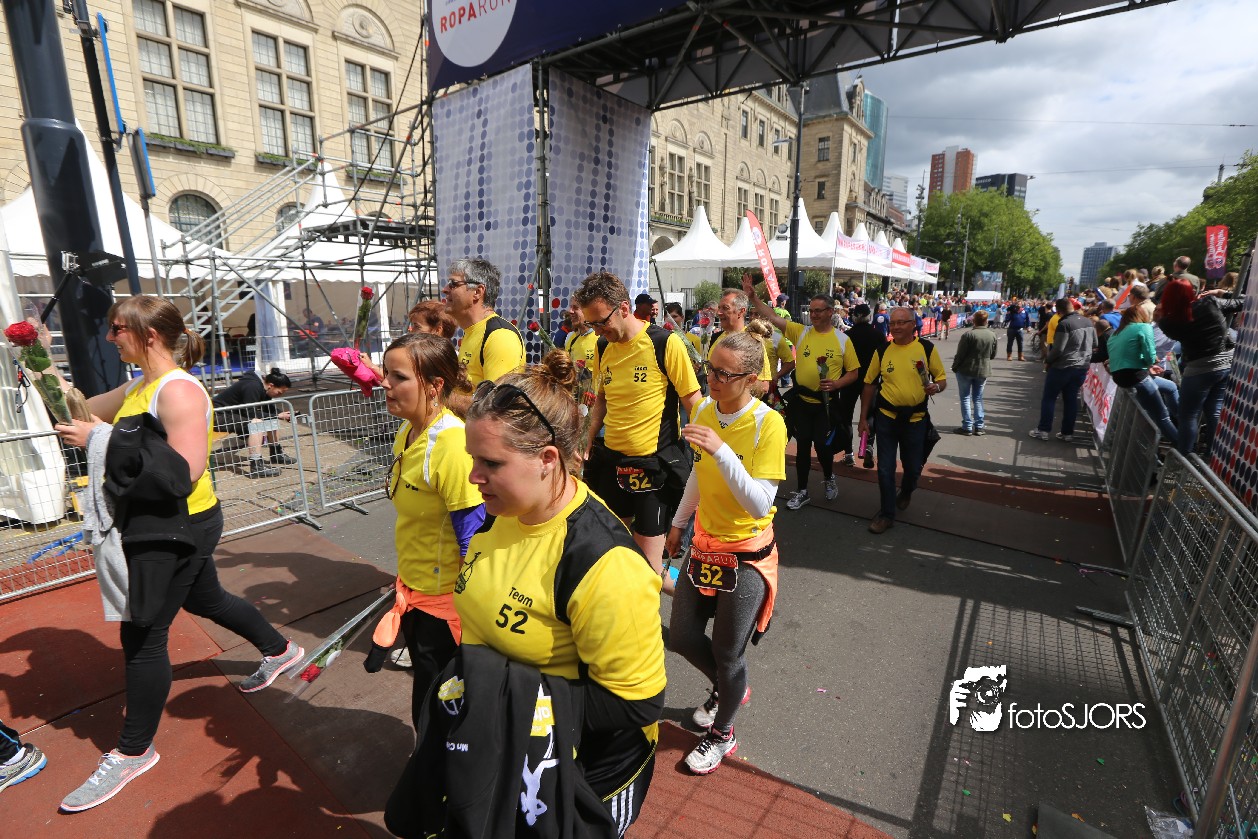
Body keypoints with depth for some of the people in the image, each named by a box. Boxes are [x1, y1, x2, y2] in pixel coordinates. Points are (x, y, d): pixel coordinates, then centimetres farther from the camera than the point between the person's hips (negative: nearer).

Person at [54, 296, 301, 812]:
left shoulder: (178, 391, -22)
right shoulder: (138, 387, 8)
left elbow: (185, 470, -30)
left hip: (179, 525, -10)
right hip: (153, 523, 10)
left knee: (142, 634, 2)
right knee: (205, 601, 25)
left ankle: (133, 752, 22)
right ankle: (280, 652, 46)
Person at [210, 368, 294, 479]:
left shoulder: (263, 388, 1)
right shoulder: (253, 387, -26)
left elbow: (269, 410, 10)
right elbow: (251, 414, -28)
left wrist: (282, 414, -8)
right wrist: (277, 416, -25)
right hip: (218, 415, -10)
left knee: (271, 418, 6)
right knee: (257, 422, -31)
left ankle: (276, 453, 19)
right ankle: (256, 466, -35)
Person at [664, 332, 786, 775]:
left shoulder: (768, 423, -22)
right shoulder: (704, 410, -3)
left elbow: (760, 505, -27)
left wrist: (721, 450, -37)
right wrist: (678, 523, 21)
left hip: (747, 554, -6)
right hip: (705, 543, 6)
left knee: (728, 654, 9)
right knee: (682, 638, 15)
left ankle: (722, 733, 40)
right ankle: (727, 689, 48)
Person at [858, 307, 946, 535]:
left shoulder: (927, 349, -4)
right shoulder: (882, 351, -1)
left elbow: (942, 379, 3)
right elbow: (869, 384, 5)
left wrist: (936, 387, -21)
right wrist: (863, 418, 3)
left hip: (915, 418, 0)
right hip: (886, 416, 0)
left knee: (913, 467, 14)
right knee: (885, 469, 2)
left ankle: (906, 493, 47)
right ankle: (886, 514, 17)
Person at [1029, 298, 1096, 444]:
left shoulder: (1065, 324, -18)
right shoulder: (1089, 322, 6)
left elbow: (1058, 349, -19)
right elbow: (1094, 344, 15)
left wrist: (1047, 360, -4)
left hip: (1063, 366, -7)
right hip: (1082, 367, 7)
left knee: (1048, 397, 5)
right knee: (1071, 399, 12)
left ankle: (1043, 430, 7)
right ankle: (1068, 433, 15)